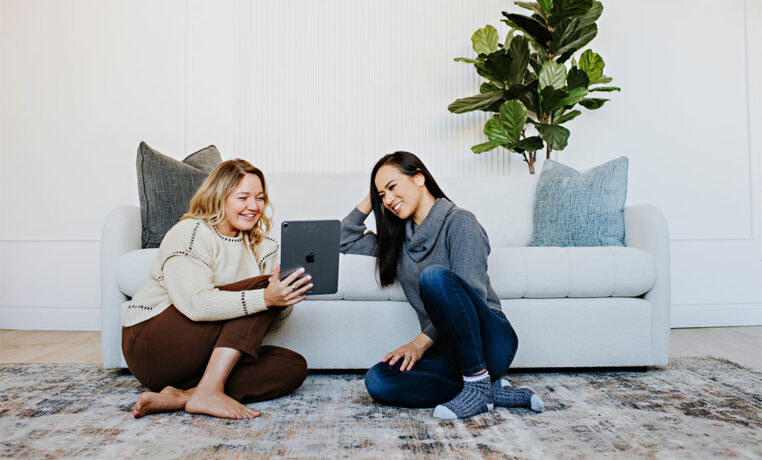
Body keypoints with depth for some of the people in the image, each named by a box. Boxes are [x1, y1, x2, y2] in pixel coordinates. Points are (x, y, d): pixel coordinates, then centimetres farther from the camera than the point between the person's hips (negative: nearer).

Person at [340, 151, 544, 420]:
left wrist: (422, 340, -19)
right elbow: (345, 241, 26)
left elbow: (471, 294, -15)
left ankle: (479, 381, -20)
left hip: (489, 340, -6)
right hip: (447, 349, 7)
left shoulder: (458, 221, -5)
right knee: (378, 381, -22)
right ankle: (493, 391, -12)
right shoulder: (399, 237, 16)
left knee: (434, 275, -33)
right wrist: (369, 202, 15)